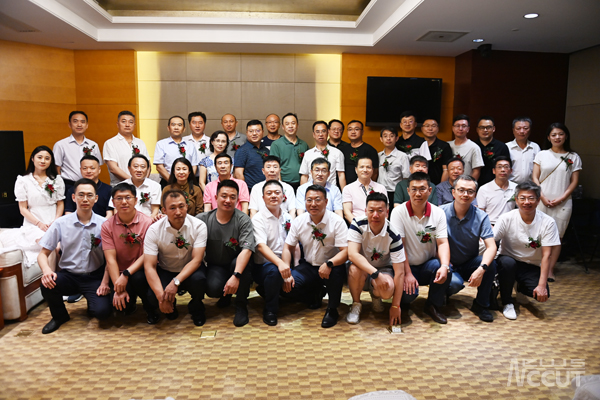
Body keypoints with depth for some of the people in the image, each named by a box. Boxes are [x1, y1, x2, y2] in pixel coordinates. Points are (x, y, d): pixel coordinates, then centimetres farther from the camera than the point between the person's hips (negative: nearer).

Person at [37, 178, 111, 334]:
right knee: (47, 284, -31)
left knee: (103, 311, -24)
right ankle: (60, 316, 3)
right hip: (69, 275, 2)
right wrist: (46, 270, -21)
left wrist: (105, 281, -12)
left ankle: (92, 304, 17)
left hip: (94, 276, -1)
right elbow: (43, 254, 1)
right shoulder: (61, 223, -3)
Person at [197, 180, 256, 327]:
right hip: (215, 266, 1)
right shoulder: (203, 219, -5)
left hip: (237, 265, 0)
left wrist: (235, 276, -38)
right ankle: (226, 295, 13)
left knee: (242, 261, -34)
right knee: (213, 288, -30)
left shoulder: (243, 220, -12)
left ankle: (241, 306, -10)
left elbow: (246, 249, -25)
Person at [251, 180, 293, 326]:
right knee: (274, 271, -37)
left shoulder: (288, 218, 10)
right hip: (263, 265, -5)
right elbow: (261, 246, -21)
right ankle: (270, 310, -11)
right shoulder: (258, 219, -6)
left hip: (285, 264, 6)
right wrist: (279, 263, -37)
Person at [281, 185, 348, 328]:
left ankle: (332, 309, -10)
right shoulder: (298, 222, -3)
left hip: (330, 268, -3)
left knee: (337, 270, -37)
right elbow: (288, 248, 0)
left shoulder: (337, 221, -15)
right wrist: (287, 274, -13)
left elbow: (345, 251, -22)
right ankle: (316, 294, 14)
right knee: (288, 286, -19)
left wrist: (329, 264, -42)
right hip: (308, 267, 4)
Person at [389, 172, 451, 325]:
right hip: (406, 265, -2)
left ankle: (433, 306, -2)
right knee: (409, 291, -30)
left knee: (444, 269, -30)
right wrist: (408, 273, -22)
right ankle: (403, 306, 10)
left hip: (428, 264, 3)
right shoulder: (398, 212, -10)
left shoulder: (438, 213, -2)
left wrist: (444, 266, -29)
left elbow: (442, 242, -10)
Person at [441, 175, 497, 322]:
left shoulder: (481, 216, -7)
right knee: (454, 283, -33)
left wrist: (481, 269, -35)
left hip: (470, 264, 3)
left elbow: (491, 247, -17)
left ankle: (481, 304, -5)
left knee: (490, 263, -27)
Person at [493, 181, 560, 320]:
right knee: (507, 262, -36)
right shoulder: (507, 218, -12)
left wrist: (542, 285, -20)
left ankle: (521, 287, 16)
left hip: (532, 267, 2)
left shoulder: (548, 222, -10)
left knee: (543, 294, -22)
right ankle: (507, 302, -11)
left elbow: (546, 256, -12)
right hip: (508, 261, -2)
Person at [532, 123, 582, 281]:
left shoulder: (573, 157, 7)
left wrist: (561, 199, -8)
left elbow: (574, 182, 4)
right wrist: (542, 197, -8)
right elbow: (535, 178, 3)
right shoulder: (542, 155, 7)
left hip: (562, 203, 0)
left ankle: (550, 270, 8)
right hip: (541, 201, 0)